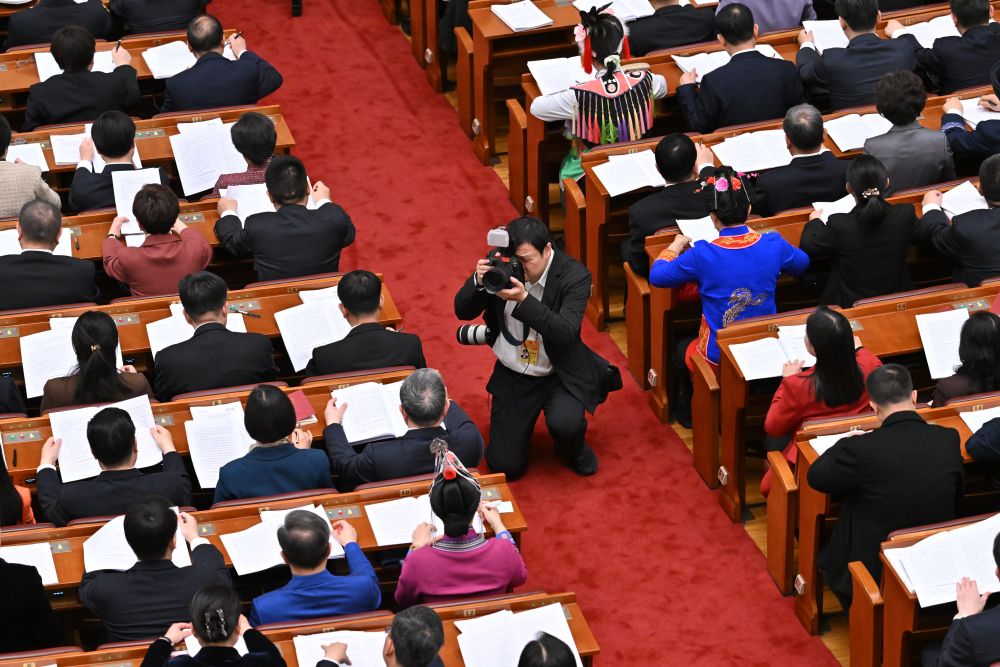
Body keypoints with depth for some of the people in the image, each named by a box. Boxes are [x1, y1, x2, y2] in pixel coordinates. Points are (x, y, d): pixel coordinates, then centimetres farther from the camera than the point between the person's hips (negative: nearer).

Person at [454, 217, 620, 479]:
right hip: (512, 376, 3)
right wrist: (479, 281, -25)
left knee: (565, 425, -34)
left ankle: (573, 449, 6)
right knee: (504, 467, -5)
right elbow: (462, 311, -4)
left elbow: (566, 332, -28)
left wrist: (524, 299, -39)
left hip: (559, 375, -3)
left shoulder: (574, 275, -17)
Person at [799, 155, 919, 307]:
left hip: (850, 307, -3)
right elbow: (917, 235, 7)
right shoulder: (905, 215, -18)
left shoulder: (839, 225, -25)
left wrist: (815, 221, 13)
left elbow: (806, 249, -6)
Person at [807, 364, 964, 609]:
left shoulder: (862, 449, -24)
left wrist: (846, 442, 9)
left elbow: (815, 477, -6)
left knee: (827, 556, 26)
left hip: (875, 571, -4)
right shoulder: (949, 439, -12)